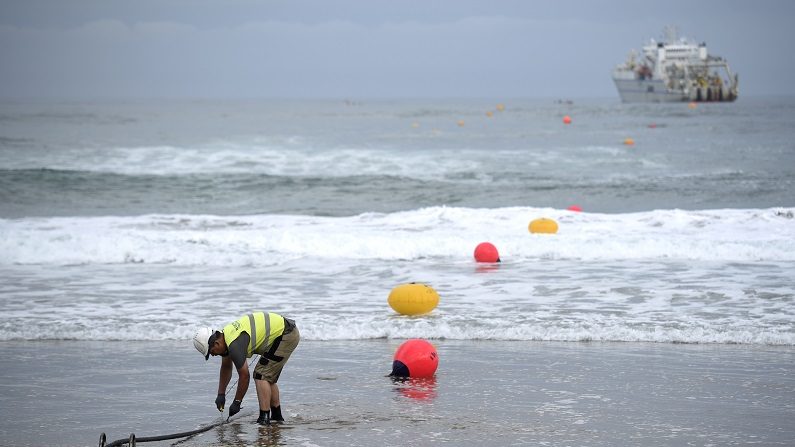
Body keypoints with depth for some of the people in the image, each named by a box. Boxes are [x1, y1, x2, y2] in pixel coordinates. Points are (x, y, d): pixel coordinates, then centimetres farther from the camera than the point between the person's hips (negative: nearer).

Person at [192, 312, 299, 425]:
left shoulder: (234, 345, -25)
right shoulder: (225, 335, 5)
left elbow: (244, 376, -18)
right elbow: (226, 367, 20)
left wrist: (236, 403, -8)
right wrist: (221, 394, 22)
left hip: (286, 336, -10)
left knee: (260, 375, -11)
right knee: (268, 377, 17)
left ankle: (264, 418, -13)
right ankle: (277, 416, 24)